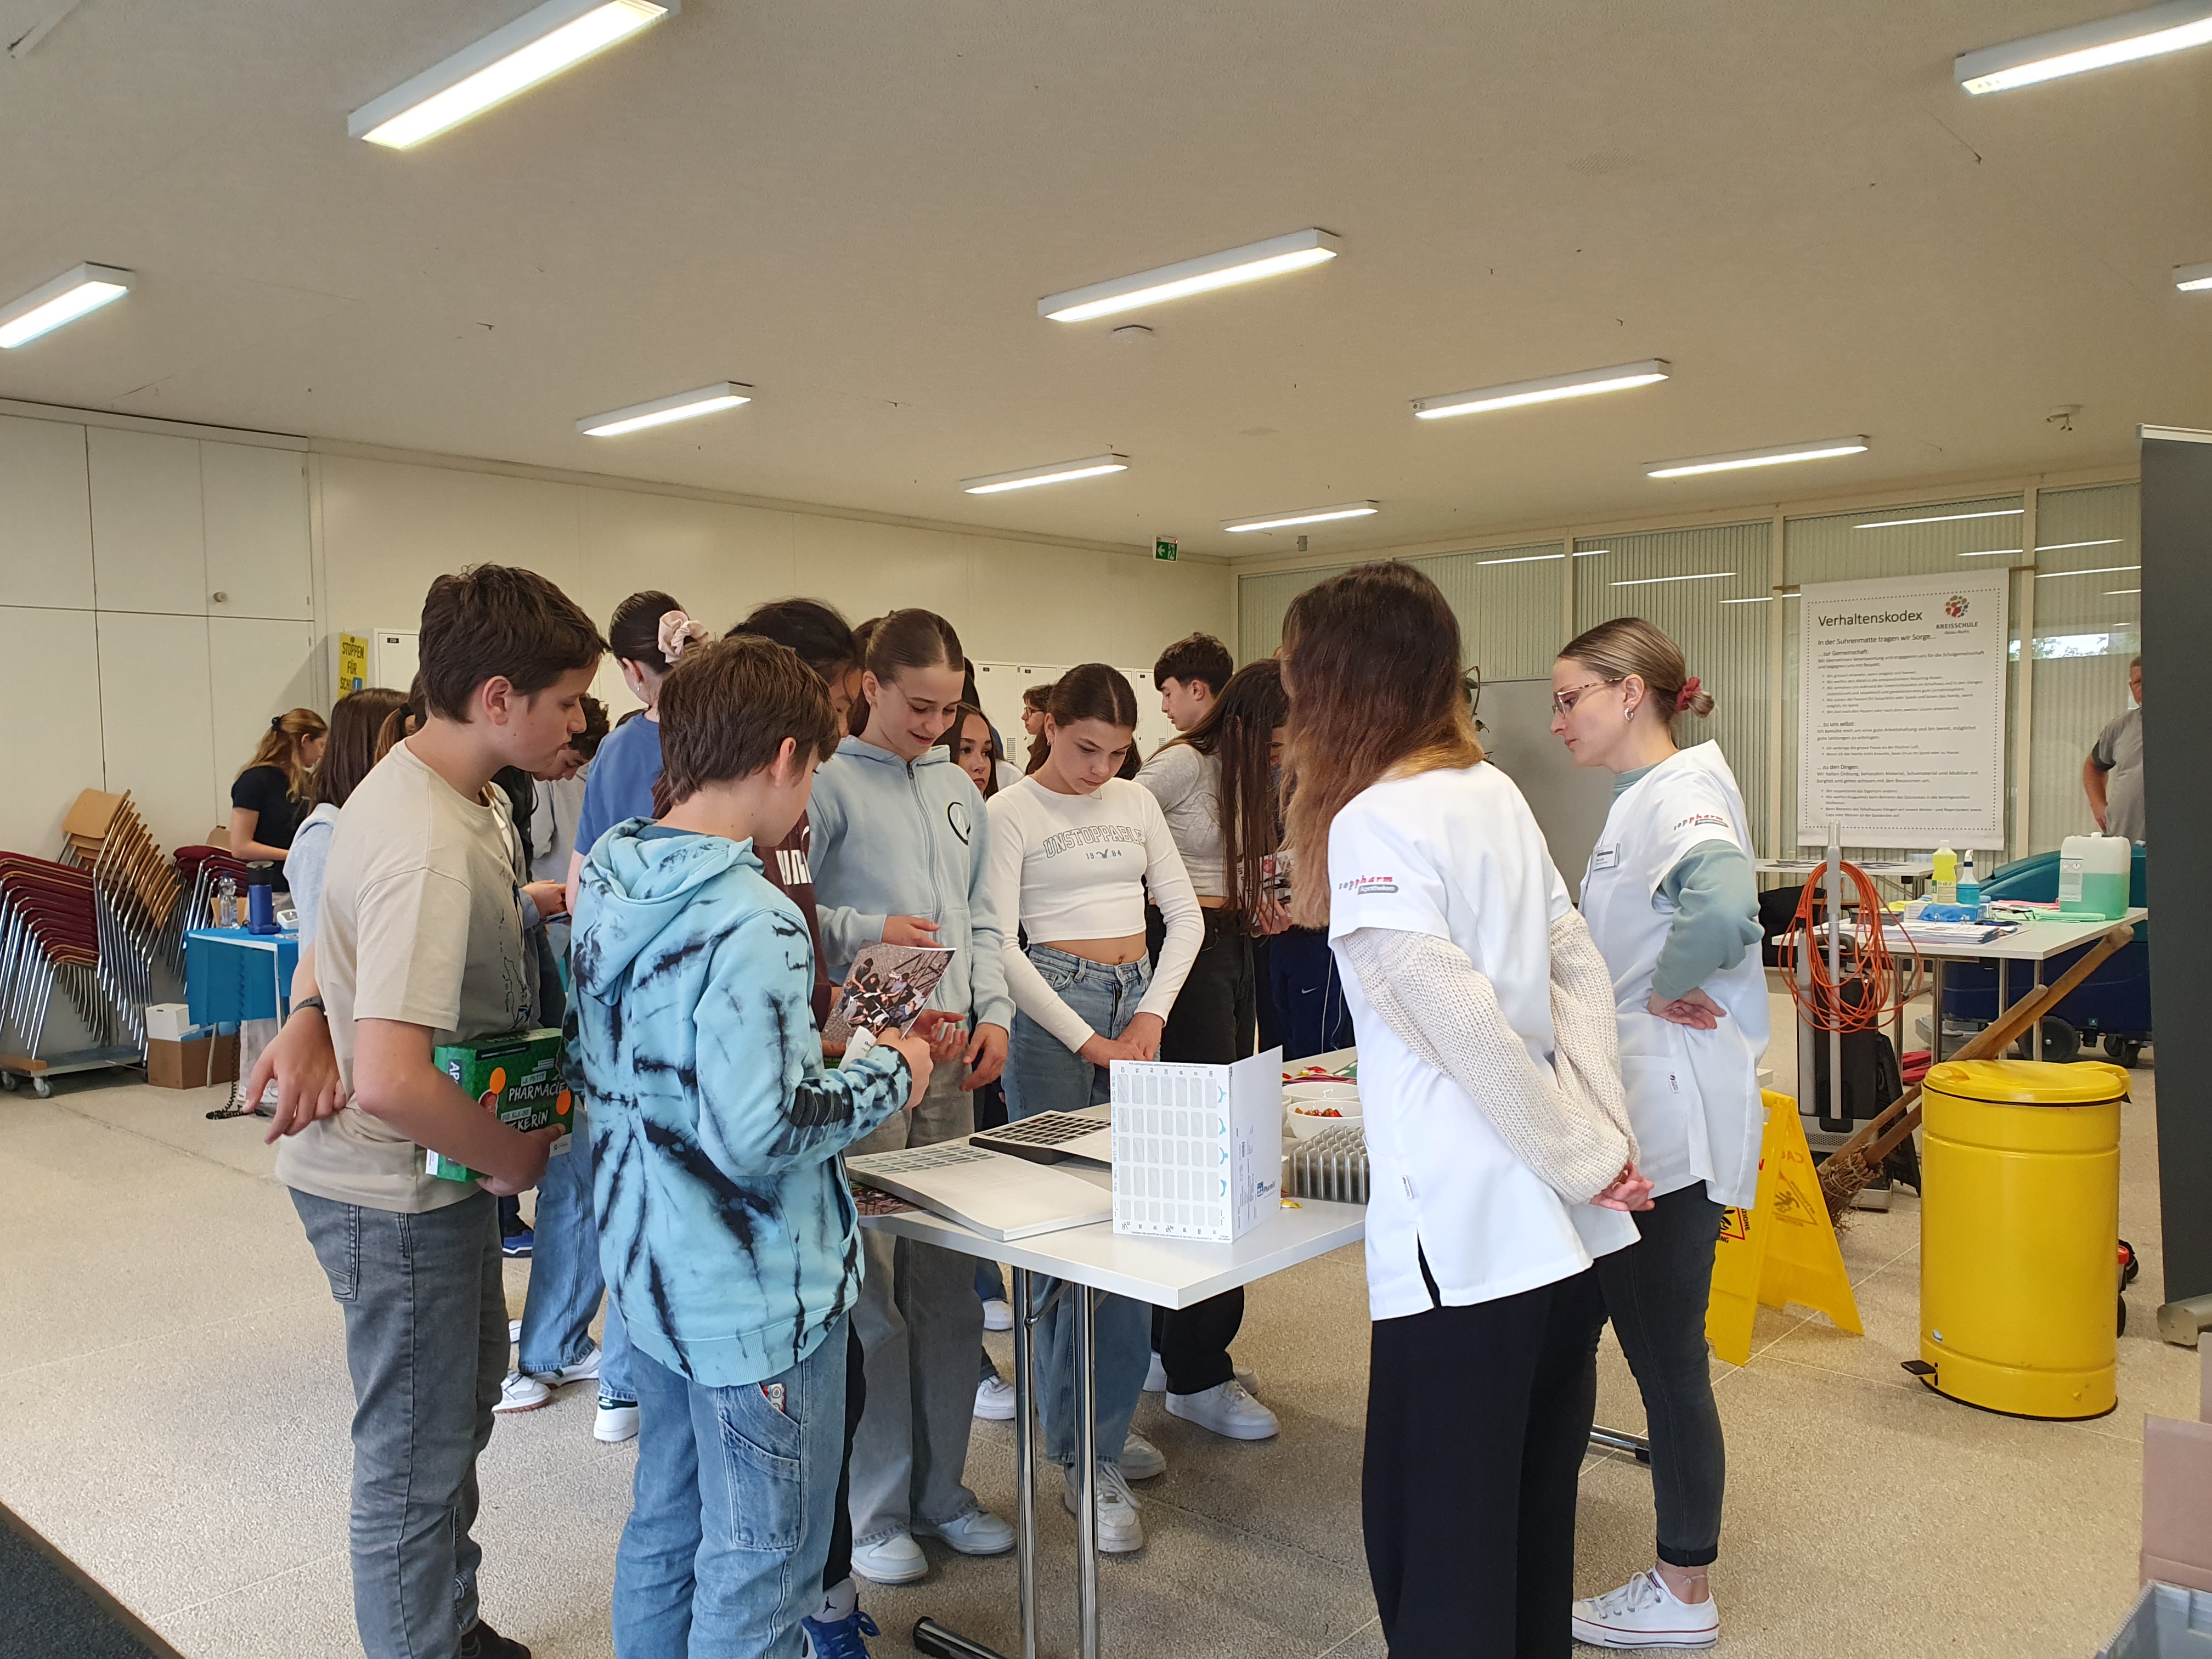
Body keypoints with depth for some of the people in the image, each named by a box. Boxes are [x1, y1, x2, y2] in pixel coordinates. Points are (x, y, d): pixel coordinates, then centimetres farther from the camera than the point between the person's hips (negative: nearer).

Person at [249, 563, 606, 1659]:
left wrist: (316, 1014, -2)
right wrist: (513, 1158, -20)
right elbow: (393, 1081, -37)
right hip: (400, 1191, -11)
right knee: (419, 1457, 8)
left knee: (463, 1397, 27)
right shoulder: (432, 851, -31)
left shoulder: (446, 789, 0)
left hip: (436, 1167, 11)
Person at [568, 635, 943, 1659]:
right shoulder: (752, 922, -25)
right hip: (754, 1301, -9)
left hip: (647, 1269, 9)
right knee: (757, 1573, 9)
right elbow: (756, 1136, -30)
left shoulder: (605, 887, 3)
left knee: (665, 1528, 24)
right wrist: (885, 1076, -15)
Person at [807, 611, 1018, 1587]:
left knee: (951, 1282, 11)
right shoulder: (831, 782, -5)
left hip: (950, 1061, 6)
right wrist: (869, 930, -16)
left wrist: (993, 1012, 6)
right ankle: (875, 1510, 15)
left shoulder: (957, 790, 16)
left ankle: (942, 1489, 25)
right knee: (870, 1284, -1)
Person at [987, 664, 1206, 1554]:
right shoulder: (1011, 813, -4)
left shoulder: (1136, 802, 11)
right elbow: (1001, 945, -10)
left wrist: (1153, 1015, -2)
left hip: (1139, 1005, 5)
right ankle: (1088, 1454, 5)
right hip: (1053, 1008, -5)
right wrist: (1087, 1041, -13)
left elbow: (1185, 914, 11)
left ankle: (1105, 1420, 19)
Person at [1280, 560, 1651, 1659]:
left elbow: (1468, 1031, -19)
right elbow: (1581, 970, 10)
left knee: (1439, 1543, 5)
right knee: (1534, 1516, 22)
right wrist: (1603, 1135, 4)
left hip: (1467, 1244, -8)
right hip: (1565, 1235, 9)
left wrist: (1586, 1159, -9)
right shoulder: (1495, 791, 10)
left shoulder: (1374, 821, -15)